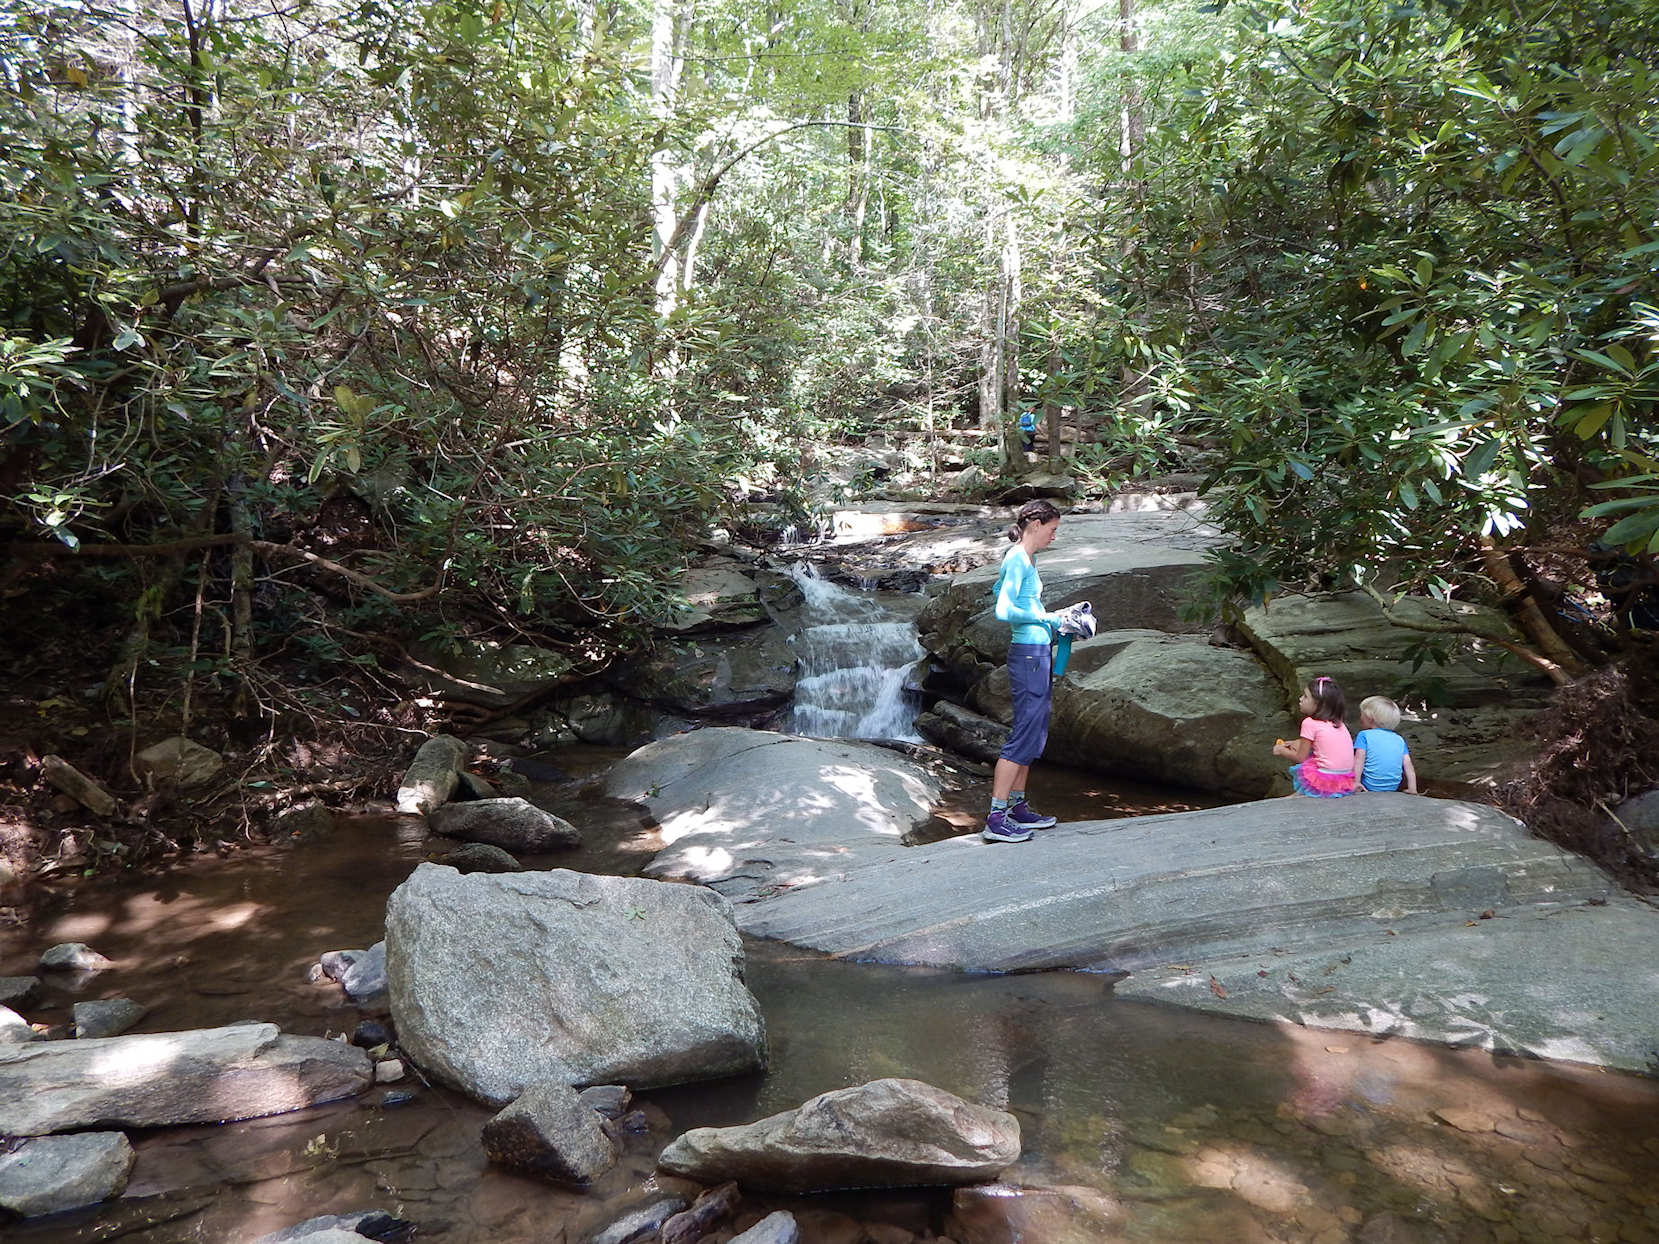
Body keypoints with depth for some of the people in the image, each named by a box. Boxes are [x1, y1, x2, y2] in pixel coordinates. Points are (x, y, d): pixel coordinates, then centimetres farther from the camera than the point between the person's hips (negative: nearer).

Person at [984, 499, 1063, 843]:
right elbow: (1004, 611, -22)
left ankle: (1018, 807, 22)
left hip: (1037, 653, 10)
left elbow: (998, 589, 29)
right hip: (1028, 653, -10)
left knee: (1033, 734, 15)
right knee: (1024, 735, -9)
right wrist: (1045, 618, -12)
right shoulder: (1018, 559, -14)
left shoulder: (1026, 559, 15)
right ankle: (996, 818, -7)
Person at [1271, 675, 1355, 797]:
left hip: (1327, 781, -6)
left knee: (1296, 769, 18)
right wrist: (1297, 743, 23)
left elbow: (1300, 758, -4)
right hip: (1347, 780, 7)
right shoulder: (1338, 722, 9)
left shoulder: (1310, 723, -11)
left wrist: (1281, 751, 11)